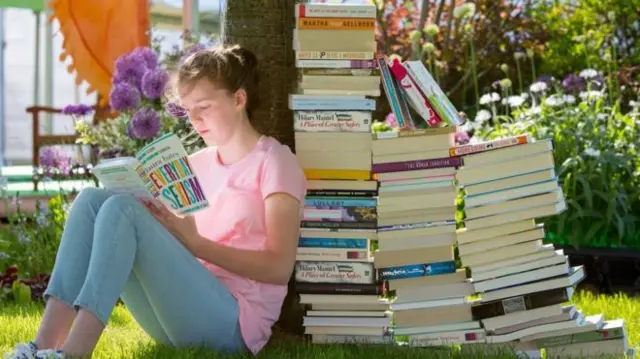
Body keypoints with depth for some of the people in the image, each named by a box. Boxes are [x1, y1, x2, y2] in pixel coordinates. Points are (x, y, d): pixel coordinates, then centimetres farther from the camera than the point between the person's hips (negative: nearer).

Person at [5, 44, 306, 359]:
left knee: (121, 209, -24)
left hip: (234, 321, -6)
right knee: (92, 200, -9)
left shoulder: (274, 162, 1)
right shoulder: (197, 164, 21)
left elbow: (279, 268, -11)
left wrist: (195, 242, -18)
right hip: (178, 316, 7)